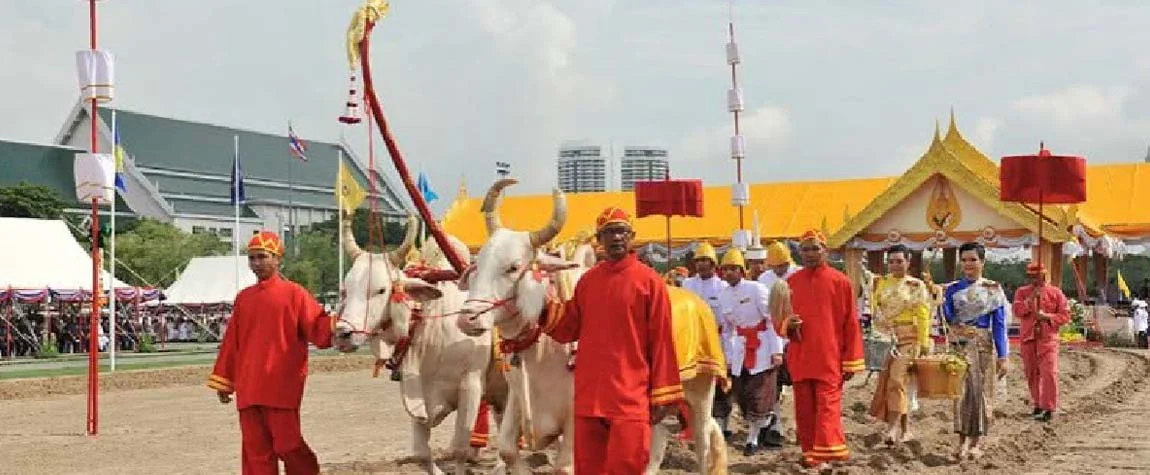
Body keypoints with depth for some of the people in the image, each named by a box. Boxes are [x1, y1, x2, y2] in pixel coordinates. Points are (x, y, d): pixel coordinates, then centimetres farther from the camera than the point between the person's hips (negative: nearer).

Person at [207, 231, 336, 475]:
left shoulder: (293, 293, 0)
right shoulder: (243, 298, 15)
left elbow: (317, 326, -8)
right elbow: (231, 342, 18)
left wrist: (335, 326, -29)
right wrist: (223, 380, 18)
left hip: (281, 389, -5)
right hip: (248, 390, 5)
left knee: (288, 446, -5)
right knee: (255, 450, 6)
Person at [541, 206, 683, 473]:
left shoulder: (649, 280, -3)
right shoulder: (587, 281, 11)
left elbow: (661, 342, -4)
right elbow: (570, 329, 14)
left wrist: (663, 396, -6)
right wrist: (545, 307, -3)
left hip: (631, 398, -5)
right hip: (588, 396, 5)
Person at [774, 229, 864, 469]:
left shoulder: (840, 281, -2)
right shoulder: (791, 283, 7)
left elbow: (850, 324, -1)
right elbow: (778, 317, 14)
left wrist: (851, 361, -3)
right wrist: (787, 323, -11)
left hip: (830, 359, -3)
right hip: (800, 358, 4)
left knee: (827, 406, -8)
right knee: (804, 409, 7)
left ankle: (824, 455, -11)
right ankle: (810, 453, 17)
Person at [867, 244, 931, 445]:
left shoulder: (916, 286, 1)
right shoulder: (881, 283, 11)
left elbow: (923, 316, -1)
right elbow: (875, 311, 12)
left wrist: (924, 343, -6)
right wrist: (876, 337, 2)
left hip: (908, 339, -4)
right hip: (885, 339, 4)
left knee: (897, 380, -14)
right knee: (886, 381, 4)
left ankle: (893, 427, -17)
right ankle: (905, 427, 15)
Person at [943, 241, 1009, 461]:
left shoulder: (993, 289, 3)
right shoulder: (953, 289, 7)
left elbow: (999, 324, 0)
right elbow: (947, 315, 4)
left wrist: (1002, 356, -4)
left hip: (984, 346, 0)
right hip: (959, 346, 1)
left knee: (982, 391, 2)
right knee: (962, 390, -6)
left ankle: (977, 441, 10)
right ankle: (963, 440, 0)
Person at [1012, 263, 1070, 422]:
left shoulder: (1055, 292, 5)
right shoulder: (1022, 292, 9)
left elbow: (1065, 315, 1)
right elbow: (1017, 311, -7)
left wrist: (1047, 316, -13)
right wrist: (1031, 298, -15)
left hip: (1048, 338, -3)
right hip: (1028, 338, 3)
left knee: (1049, 373, -12)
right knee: (1032, 373, 9)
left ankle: (1049, 409, -10)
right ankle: (1038, 404, 24)